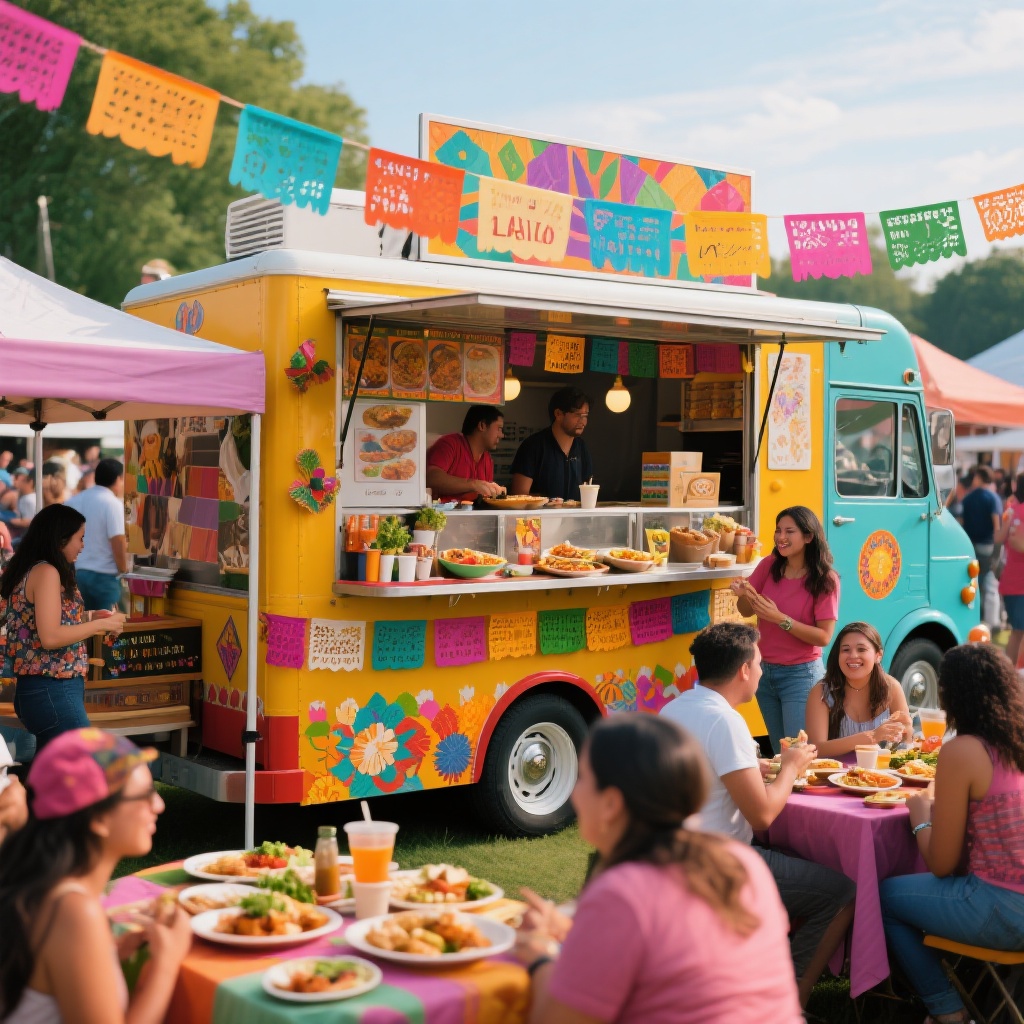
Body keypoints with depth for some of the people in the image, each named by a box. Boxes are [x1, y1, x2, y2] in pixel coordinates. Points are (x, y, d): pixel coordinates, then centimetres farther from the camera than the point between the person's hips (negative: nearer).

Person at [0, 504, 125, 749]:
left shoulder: (27, 571, 15)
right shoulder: (46, 572, -13)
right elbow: (50, 637, -21)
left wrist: (87, 617, 14)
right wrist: (101, 624, -12)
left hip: (43, 690, 10)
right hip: (53, 691, -10)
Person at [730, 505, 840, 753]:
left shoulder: (825, 580, -13)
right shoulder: (769, 566, -2)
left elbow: (824, 637, -17)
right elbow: (746, 611, 6)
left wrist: (780, 619, -27)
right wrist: (744, 594, -17)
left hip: (801, 675, -5)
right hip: (765, 672, 5)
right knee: (778, 754, 16)